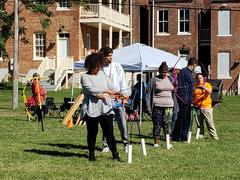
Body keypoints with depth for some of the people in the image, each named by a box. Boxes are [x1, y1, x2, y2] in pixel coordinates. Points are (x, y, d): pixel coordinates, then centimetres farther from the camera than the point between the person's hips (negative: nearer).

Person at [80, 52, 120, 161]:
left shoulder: (103, 76, 17)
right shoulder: (85, 77, 0)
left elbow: (111, 88, 11)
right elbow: (90, 89, -15)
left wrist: (103, 95, -10)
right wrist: (106, 90, -14)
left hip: (106, 108, 3)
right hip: (91, 110, -3)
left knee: (109, 132, -1)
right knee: (92, 133, 6)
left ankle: (115, 154, 0)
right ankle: (91, 154, 18)